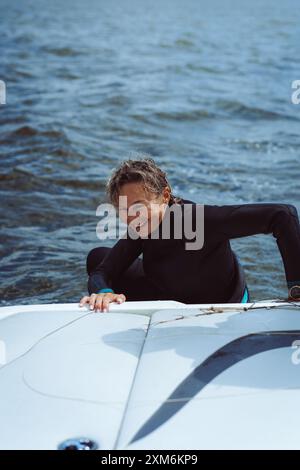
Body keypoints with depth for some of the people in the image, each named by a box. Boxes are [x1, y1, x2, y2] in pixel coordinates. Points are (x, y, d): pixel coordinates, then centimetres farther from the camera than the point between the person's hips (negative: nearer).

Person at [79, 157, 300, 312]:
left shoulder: (199, 218, -38)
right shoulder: (140, 228, -17)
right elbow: (100, 272, -16)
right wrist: (103, 292, -42)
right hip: (174, 299, 6)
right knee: (97, 257, 9)